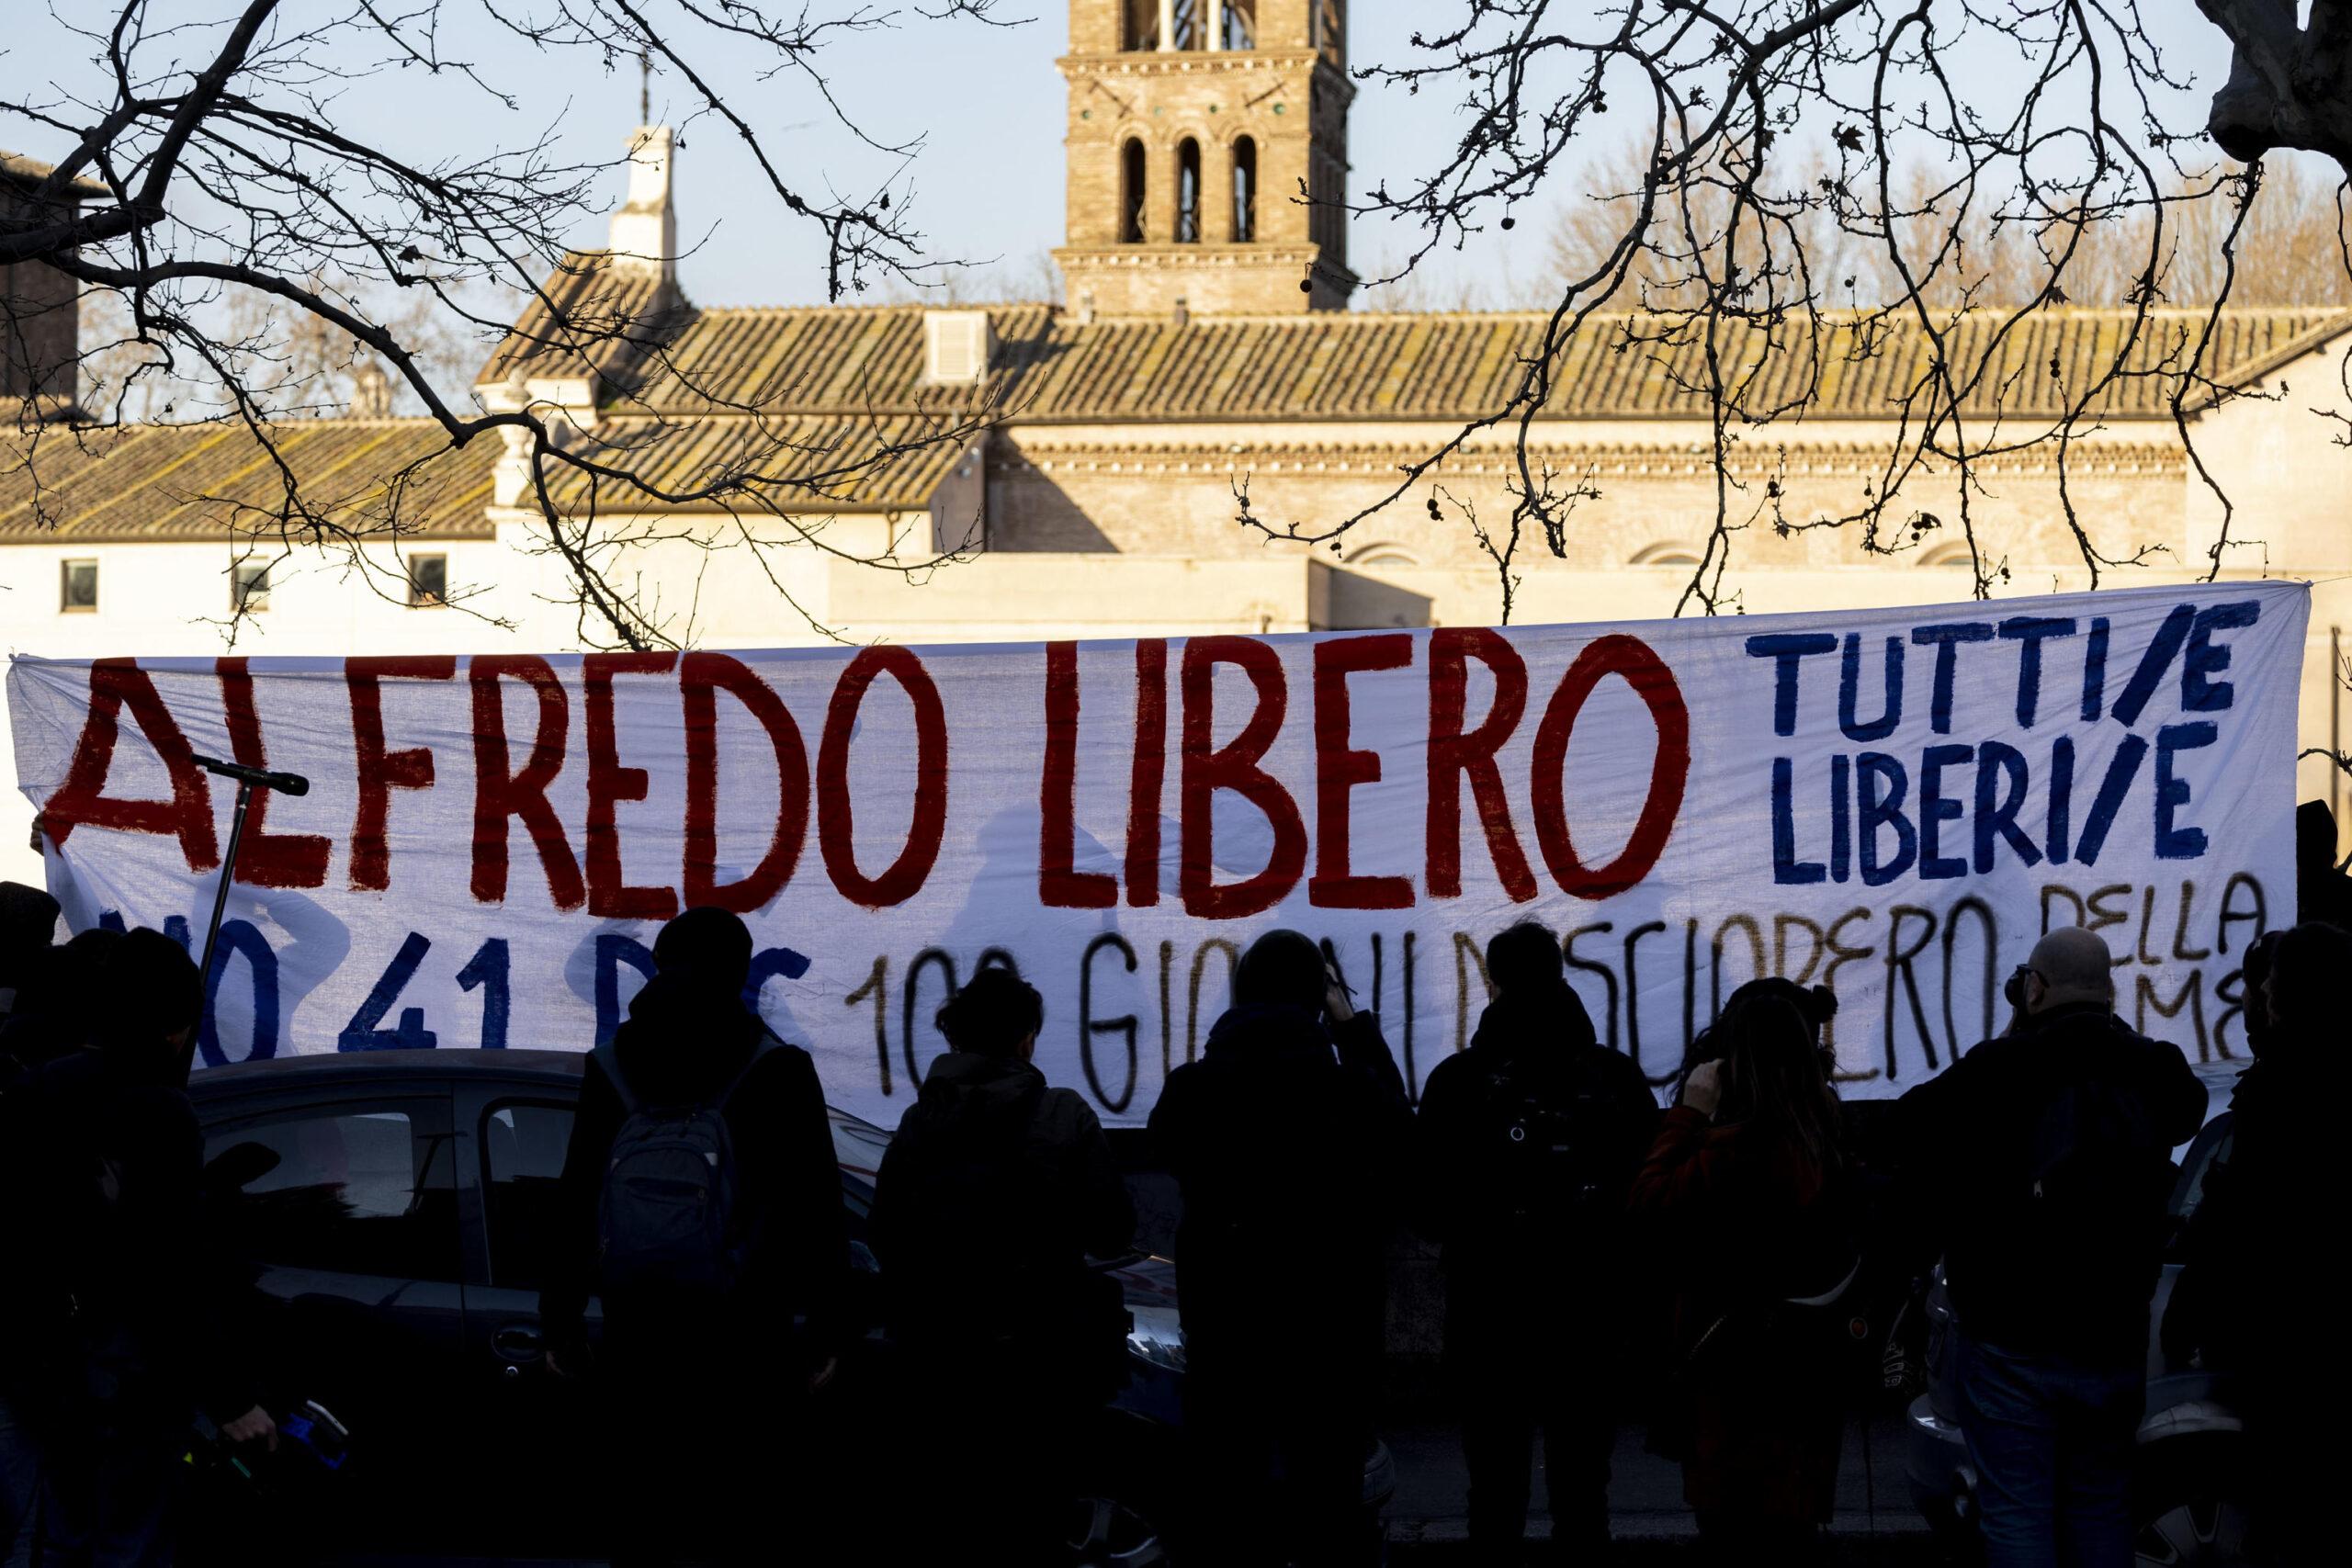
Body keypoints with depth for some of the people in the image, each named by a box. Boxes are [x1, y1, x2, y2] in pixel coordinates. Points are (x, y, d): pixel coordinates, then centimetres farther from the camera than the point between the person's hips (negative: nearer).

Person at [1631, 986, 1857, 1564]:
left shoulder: (1735, 1149, -24)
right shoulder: (1823, 1141, 2)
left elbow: (1651, 1202, -20)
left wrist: (1689, 1113, -13)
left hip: (1738, 1370, -8)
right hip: (1803, 1366, 8)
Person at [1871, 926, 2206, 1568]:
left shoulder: (1999, 1070, -12)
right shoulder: (2156, 1074, -1)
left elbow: (1892, 1135, -5)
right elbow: (2188, 1111, 25)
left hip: (2010, 1340, -4)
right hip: (2115, 1340, 4)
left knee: (2016, 1513, 1)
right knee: (2100, 1510, 13)